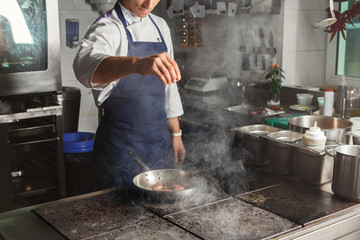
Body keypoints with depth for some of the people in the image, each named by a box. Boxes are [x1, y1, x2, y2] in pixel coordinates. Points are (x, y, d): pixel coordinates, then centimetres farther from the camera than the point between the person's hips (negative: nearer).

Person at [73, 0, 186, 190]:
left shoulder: (160, 26, 10)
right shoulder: (107, 28, -13)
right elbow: (86, 64, -37)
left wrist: (176, 134, 15)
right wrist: (137, 64, -55)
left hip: (160, 139, 6)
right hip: (121, 144, -6)